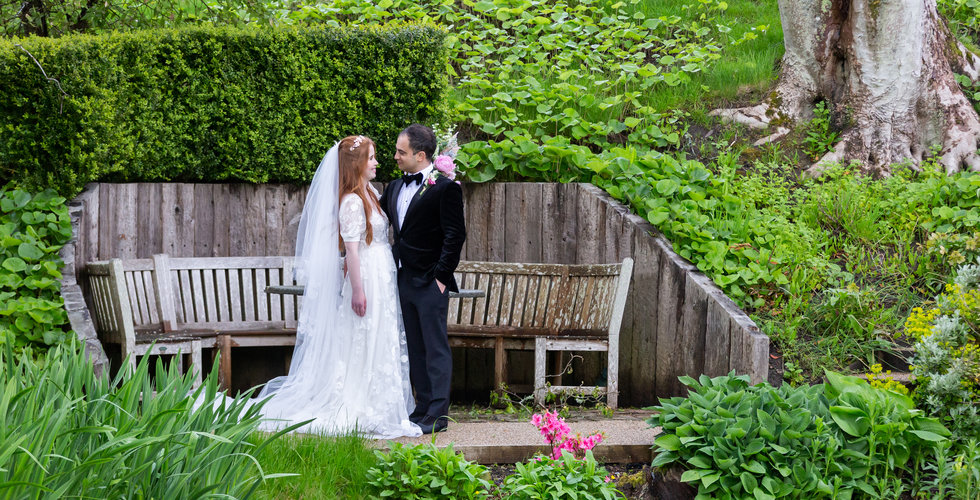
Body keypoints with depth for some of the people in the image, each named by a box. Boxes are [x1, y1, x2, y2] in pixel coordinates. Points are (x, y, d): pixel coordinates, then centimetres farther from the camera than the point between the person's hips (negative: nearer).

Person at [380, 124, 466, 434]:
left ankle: (437, 414, -1)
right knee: (415, 349, 12)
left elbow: (455, 235, -12)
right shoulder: (395, 188, 13)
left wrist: (441, 276, -15)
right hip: (404, 280, 8)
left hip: (430, 282, -7)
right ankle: (423, 409, 19)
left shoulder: (445, 188, -9)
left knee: (436, 349, -3)